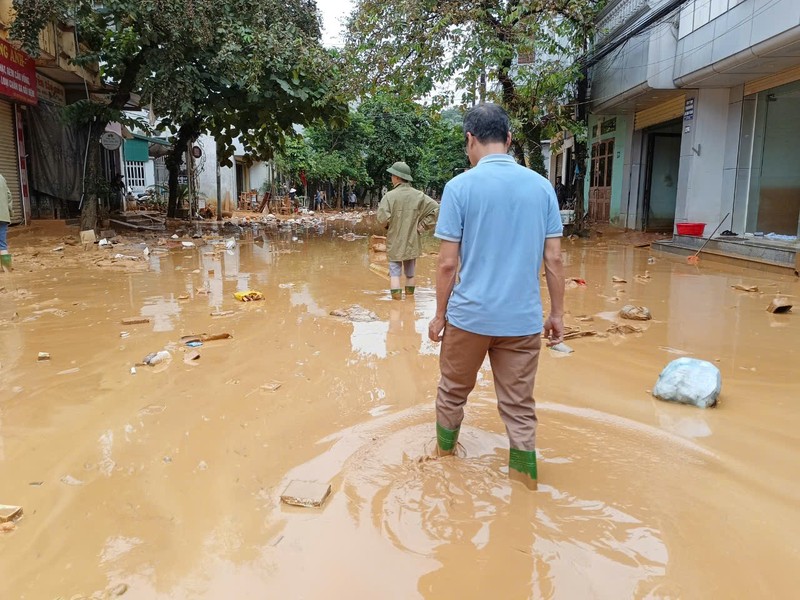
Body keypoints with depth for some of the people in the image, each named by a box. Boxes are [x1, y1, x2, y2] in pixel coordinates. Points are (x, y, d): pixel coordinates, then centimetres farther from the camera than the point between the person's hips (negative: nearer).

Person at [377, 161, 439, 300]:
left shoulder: (390, 196, -15)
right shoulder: (418, 195, -4)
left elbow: (383, 218, -22)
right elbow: (435, 208, -7)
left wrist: (389, 225, 1)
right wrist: (421, 225, -1)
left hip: (394, 243, -3)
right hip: (412, 242, 3)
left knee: (395, 273, 6)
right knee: (410, 273, 16)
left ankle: (396, 299, 1)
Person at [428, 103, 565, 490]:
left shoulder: (460, 186, -8)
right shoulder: (541, 186, 2)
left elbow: (448, 263, -9)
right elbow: (554, 259, 2)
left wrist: (439, 314, 2)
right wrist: (557, 313, 10)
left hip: (470, 315, -2)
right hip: (523, 318, 2)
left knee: (453, 391, 20)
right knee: (520, 405, 12)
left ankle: (444, 453, 41)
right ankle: (525, 478, 19)